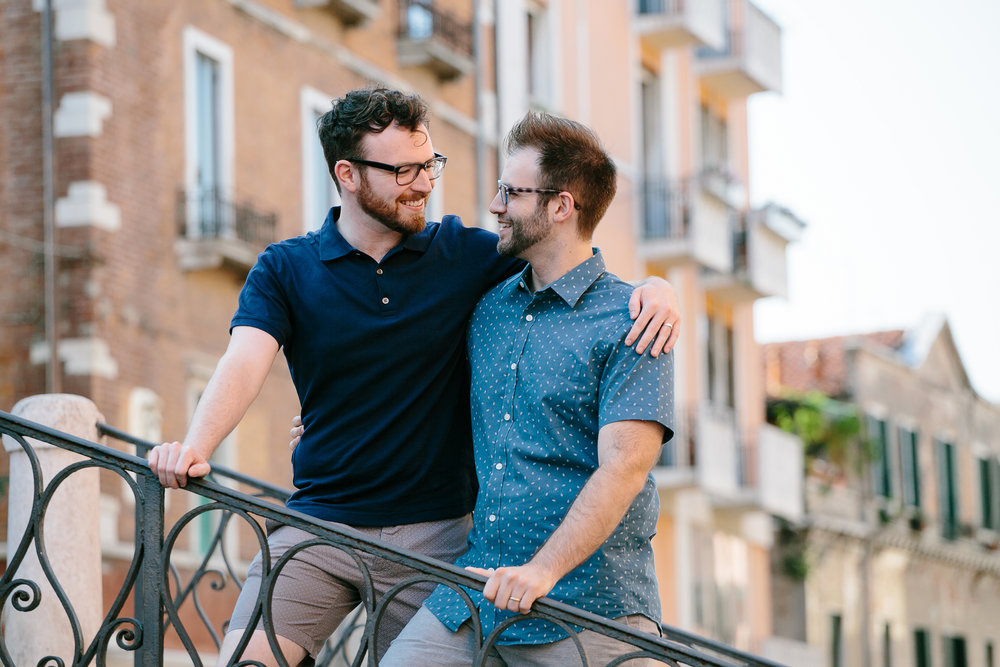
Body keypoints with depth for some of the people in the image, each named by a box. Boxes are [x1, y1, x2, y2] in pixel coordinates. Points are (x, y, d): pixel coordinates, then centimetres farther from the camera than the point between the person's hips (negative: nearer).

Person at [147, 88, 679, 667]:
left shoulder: (465, 254, 5)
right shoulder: (285, 268, 3)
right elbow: (244, 363, -12)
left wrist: (654, 286, -17)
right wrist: (195, 447, -31)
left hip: (436, 533, 1)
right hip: (318, 525, 0)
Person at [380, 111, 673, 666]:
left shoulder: (629, 322, -7)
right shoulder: (488, 308, 15)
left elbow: (623, 470, -16)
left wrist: (541, 571, -26)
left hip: (590, 604, -5)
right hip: (477, 587, 6)